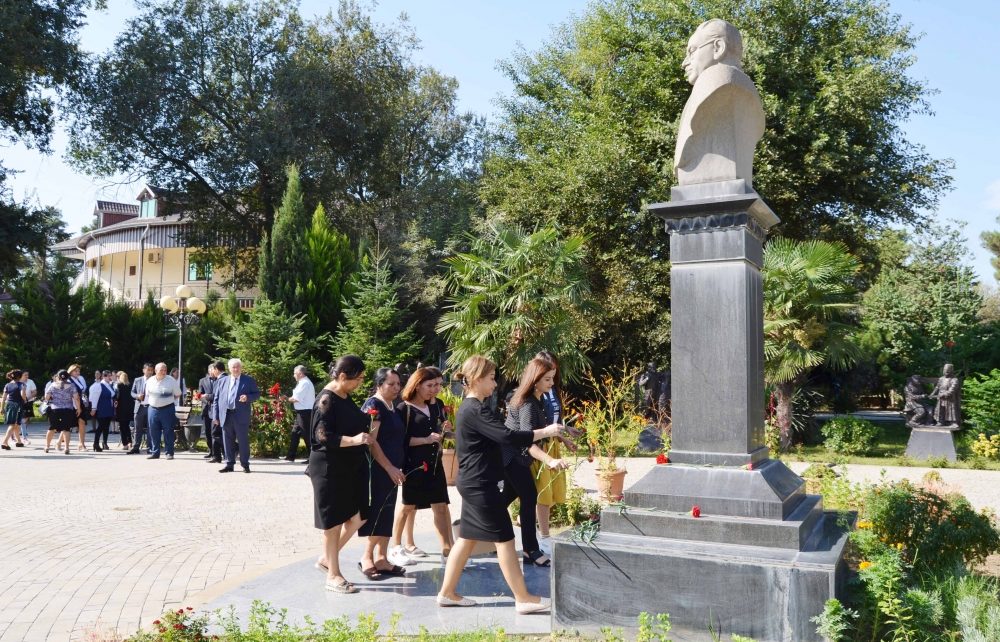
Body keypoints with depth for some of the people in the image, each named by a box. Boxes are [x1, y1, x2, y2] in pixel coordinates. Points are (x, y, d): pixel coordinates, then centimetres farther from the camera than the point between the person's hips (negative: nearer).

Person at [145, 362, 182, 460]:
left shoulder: (171, 380, -4)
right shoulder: (150, 381, 5)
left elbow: (178, 395, 3)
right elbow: (147, 394, 18)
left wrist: (169, 401, 4)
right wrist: (154, 401, 10)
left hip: (167, 409, -3)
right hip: (153, 409, 3)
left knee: (168, 432, -1)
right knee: (154, 432, 6)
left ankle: (169, 453, 5)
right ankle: (154, 453, 14)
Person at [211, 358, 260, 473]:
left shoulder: (249, 380, 7)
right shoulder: (222, 381, 14)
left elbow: (257, 394, 6)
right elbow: (216, 399, 13)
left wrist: (248, 397, -15)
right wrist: (215, 416, 6)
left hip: (241, 416, -3)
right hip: (225, 416, 3)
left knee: (243, 441, 0)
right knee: (228, 441, 7)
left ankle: (245, 464, 8)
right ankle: (229, 464, 15)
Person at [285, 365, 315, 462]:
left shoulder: (305, 383, -16)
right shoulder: (303, 382, 15)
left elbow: (297, 398, -19)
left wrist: (287, 399, -4)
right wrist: (292, 398, -1)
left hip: (305, 412, -10)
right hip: (302, 412, 10)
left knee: (306, 434, -5)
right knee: (295, 432, 13)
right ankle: (291, 456, 19)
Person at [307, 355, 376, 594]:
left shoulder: (346, 398, 10)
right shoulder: (326, 399, -16)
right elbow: (322, 436, -22)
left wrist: (367, 434, 7)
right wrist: (354, 440, -32)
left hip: (350, 467, 9)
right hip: (330, 469, -8)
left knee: (357, 517, 11)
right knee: (334, 521, 2)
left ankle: (326, 558, 28)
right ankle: (333, 575, 14)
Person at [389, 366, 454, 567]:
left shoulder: (437, 405, 7)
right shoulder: (404, 408, -10)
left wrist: (445, 429, -1)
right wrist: (425, 440, -21)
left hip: (434, 462, 5)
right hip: (413, 464, -5)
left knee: (441, 505, 2)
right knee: (408, 505, 6)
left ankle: (447, 549, 7)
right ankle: (396, 548, 21)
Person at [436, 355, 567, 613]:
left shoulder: (468, 408, 13)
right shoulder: (476, 410, -19)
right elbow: (507, 437, -27)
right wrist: (544, 432, -19)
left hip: (472, 483, 10)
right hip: (481, 484, -10)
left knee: (467, 538, 14)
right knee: (504, 539, -3)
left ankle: (447, 593, 21)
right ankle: (523, 598, 4)